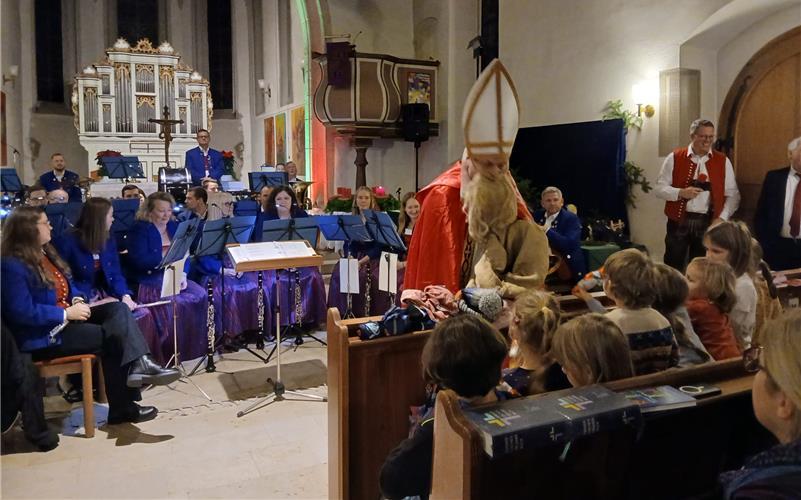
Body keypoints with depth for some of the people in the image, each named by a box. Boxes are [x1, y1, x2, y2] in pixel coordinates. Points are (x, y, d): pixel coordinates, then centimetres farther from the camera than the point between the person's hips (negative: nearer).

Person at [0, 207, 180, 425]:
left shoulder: (45, 253, 13)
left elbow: (67, 285, 21)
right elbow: (22, 313, -24)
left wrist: (77, 300, -1)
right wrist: (67, 313, -22)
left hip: (65, 318, 9)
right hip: (43, 334, -9)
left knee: (118, 309, -14)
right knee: (113, 336, -19)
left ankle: (138, 365, -31)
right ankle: (122, 407, -10)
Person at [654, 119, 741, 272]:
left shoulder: (723, 161, 5)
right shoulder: (674, 158, 0)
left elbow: (732, 195, 6)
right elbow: (659, 188, -1)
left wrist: (722, 218, -7)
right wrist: (681, 193, -18)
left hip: (708, 222, 1)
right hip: (679, 221, -1)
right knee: (673, 267, 5)